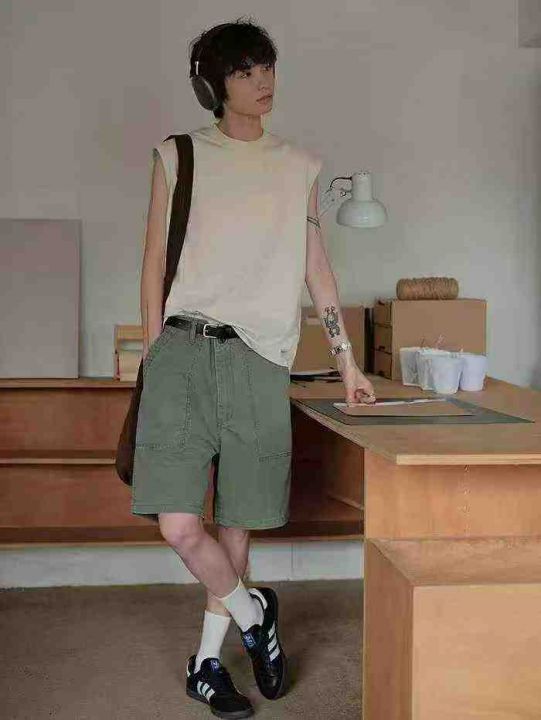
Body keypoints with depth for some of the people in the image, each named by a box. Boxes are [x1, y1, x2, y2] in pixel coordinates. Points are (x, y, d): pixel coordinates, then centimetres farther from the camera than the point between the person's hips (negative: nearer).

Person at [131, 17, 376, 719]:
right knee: (179, 526, -11)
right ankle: (254, 614, 17)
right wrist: (153, 357, 4)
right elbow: (155, 264, 8)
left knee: (238, 522, 5)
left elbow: (317, 267, 16)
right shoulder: (177, 157, 9)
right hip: (184, 351, -1)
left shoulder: (300, 166, 14)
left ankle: (208, 661, 23)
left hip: (260, 358, 2)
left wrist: (347, 361, 13)